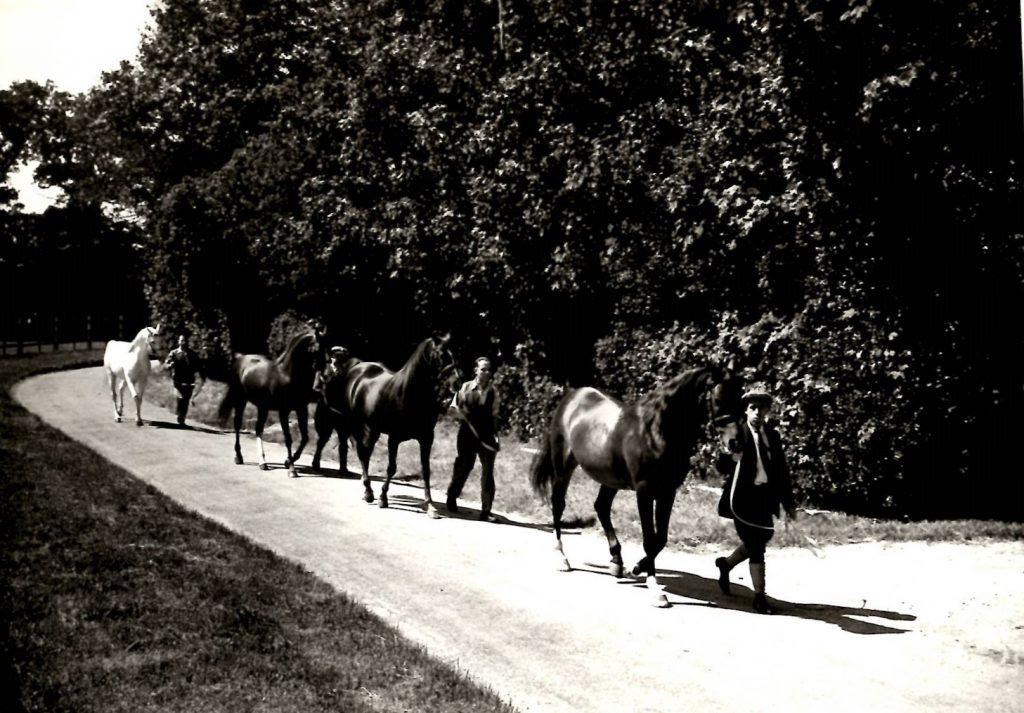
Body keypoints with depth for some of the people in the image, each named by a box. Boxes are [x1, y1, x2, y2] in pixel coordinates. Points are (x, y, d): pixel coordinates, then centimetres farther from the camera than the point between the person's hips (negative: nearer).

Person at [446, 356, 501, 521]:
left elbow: (494, 415, 7)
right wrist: (461, 414, -14)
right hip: (467, 433, -1)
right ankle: (451, 499, 33)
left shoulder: (493, 391, 2)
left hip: (486, 435, 1)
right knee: (462, 468, 8)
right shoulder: (465, 388, -1)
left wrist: (495, 436, -1)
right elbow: (454, 410, 6)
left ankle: (486, 511, 2)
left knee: (488, 472, -3)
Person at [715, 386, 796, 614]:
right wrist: (731, 460, -30)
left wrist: (789, 503, 11)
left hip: (765, 496, 5)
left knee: (758, 541, 13)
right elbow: (722, 466, -7)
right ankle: (760, 596, 4)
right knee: (755, 546, -4)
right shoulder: (736, 433, -7)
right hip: (743, 496, -5)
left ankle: (726, 563, 40)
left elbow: (782, 470, 11)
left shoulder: (773, 436, 8)